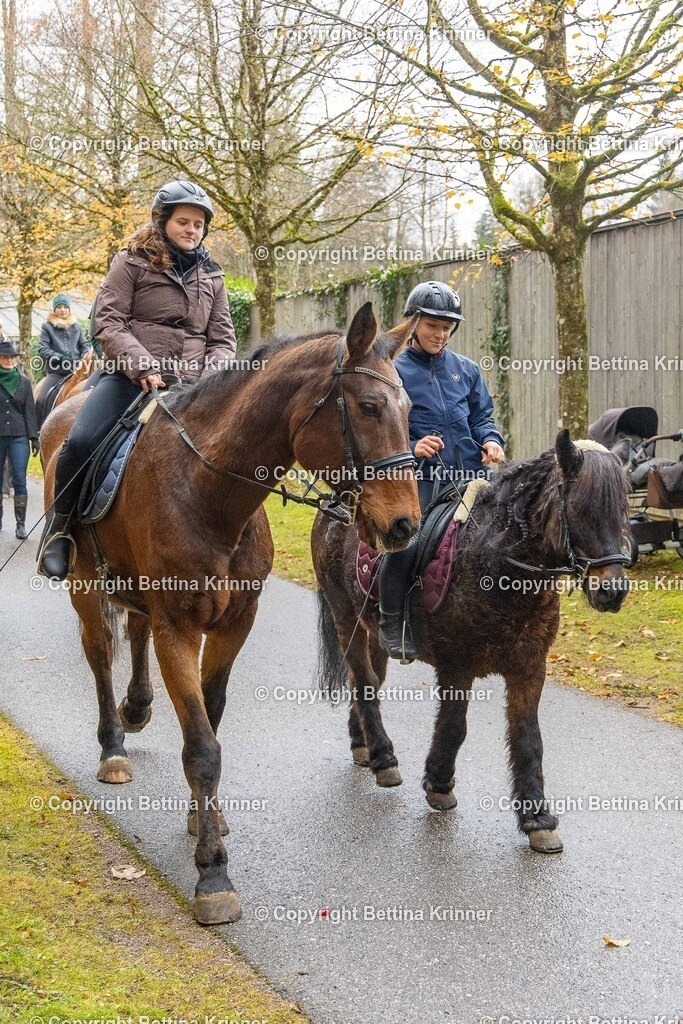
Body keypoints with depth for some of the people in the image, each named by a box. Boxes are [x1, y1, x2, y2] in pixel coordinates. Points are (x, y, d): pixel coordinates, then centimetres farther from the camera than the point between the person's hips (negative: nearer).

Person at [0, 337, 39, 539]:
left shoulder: (24, 382, 7)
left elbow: (30, 411, 7)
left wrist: (34, 437, 2)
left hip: (19, 438, 0)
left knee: (19, 481, -4)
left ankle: (21, 524, -2)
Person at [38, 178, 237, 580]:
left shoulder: (212, 275, 15)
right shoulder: (132, 262, 4)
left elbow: (223, 338, 15)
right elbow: (108, 322, -4)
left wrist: (211, 378, -6)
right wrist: (142, 366, -18)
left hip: (190, 388, 4)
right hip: (131, 378, -4)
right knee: (81, 442, -26)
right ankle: (60, 529, -7)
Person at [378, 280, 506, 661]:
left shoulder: (466, 369, 16)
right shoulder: (395, 371, 5)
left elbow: (482, 416, 19)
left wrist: (491, 440, -3)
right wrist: (411, 447, -15)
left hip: (469, 473, 4)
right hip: (420, 477, -4)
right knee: (405, 541, -24)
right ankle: (392, 624, -5)